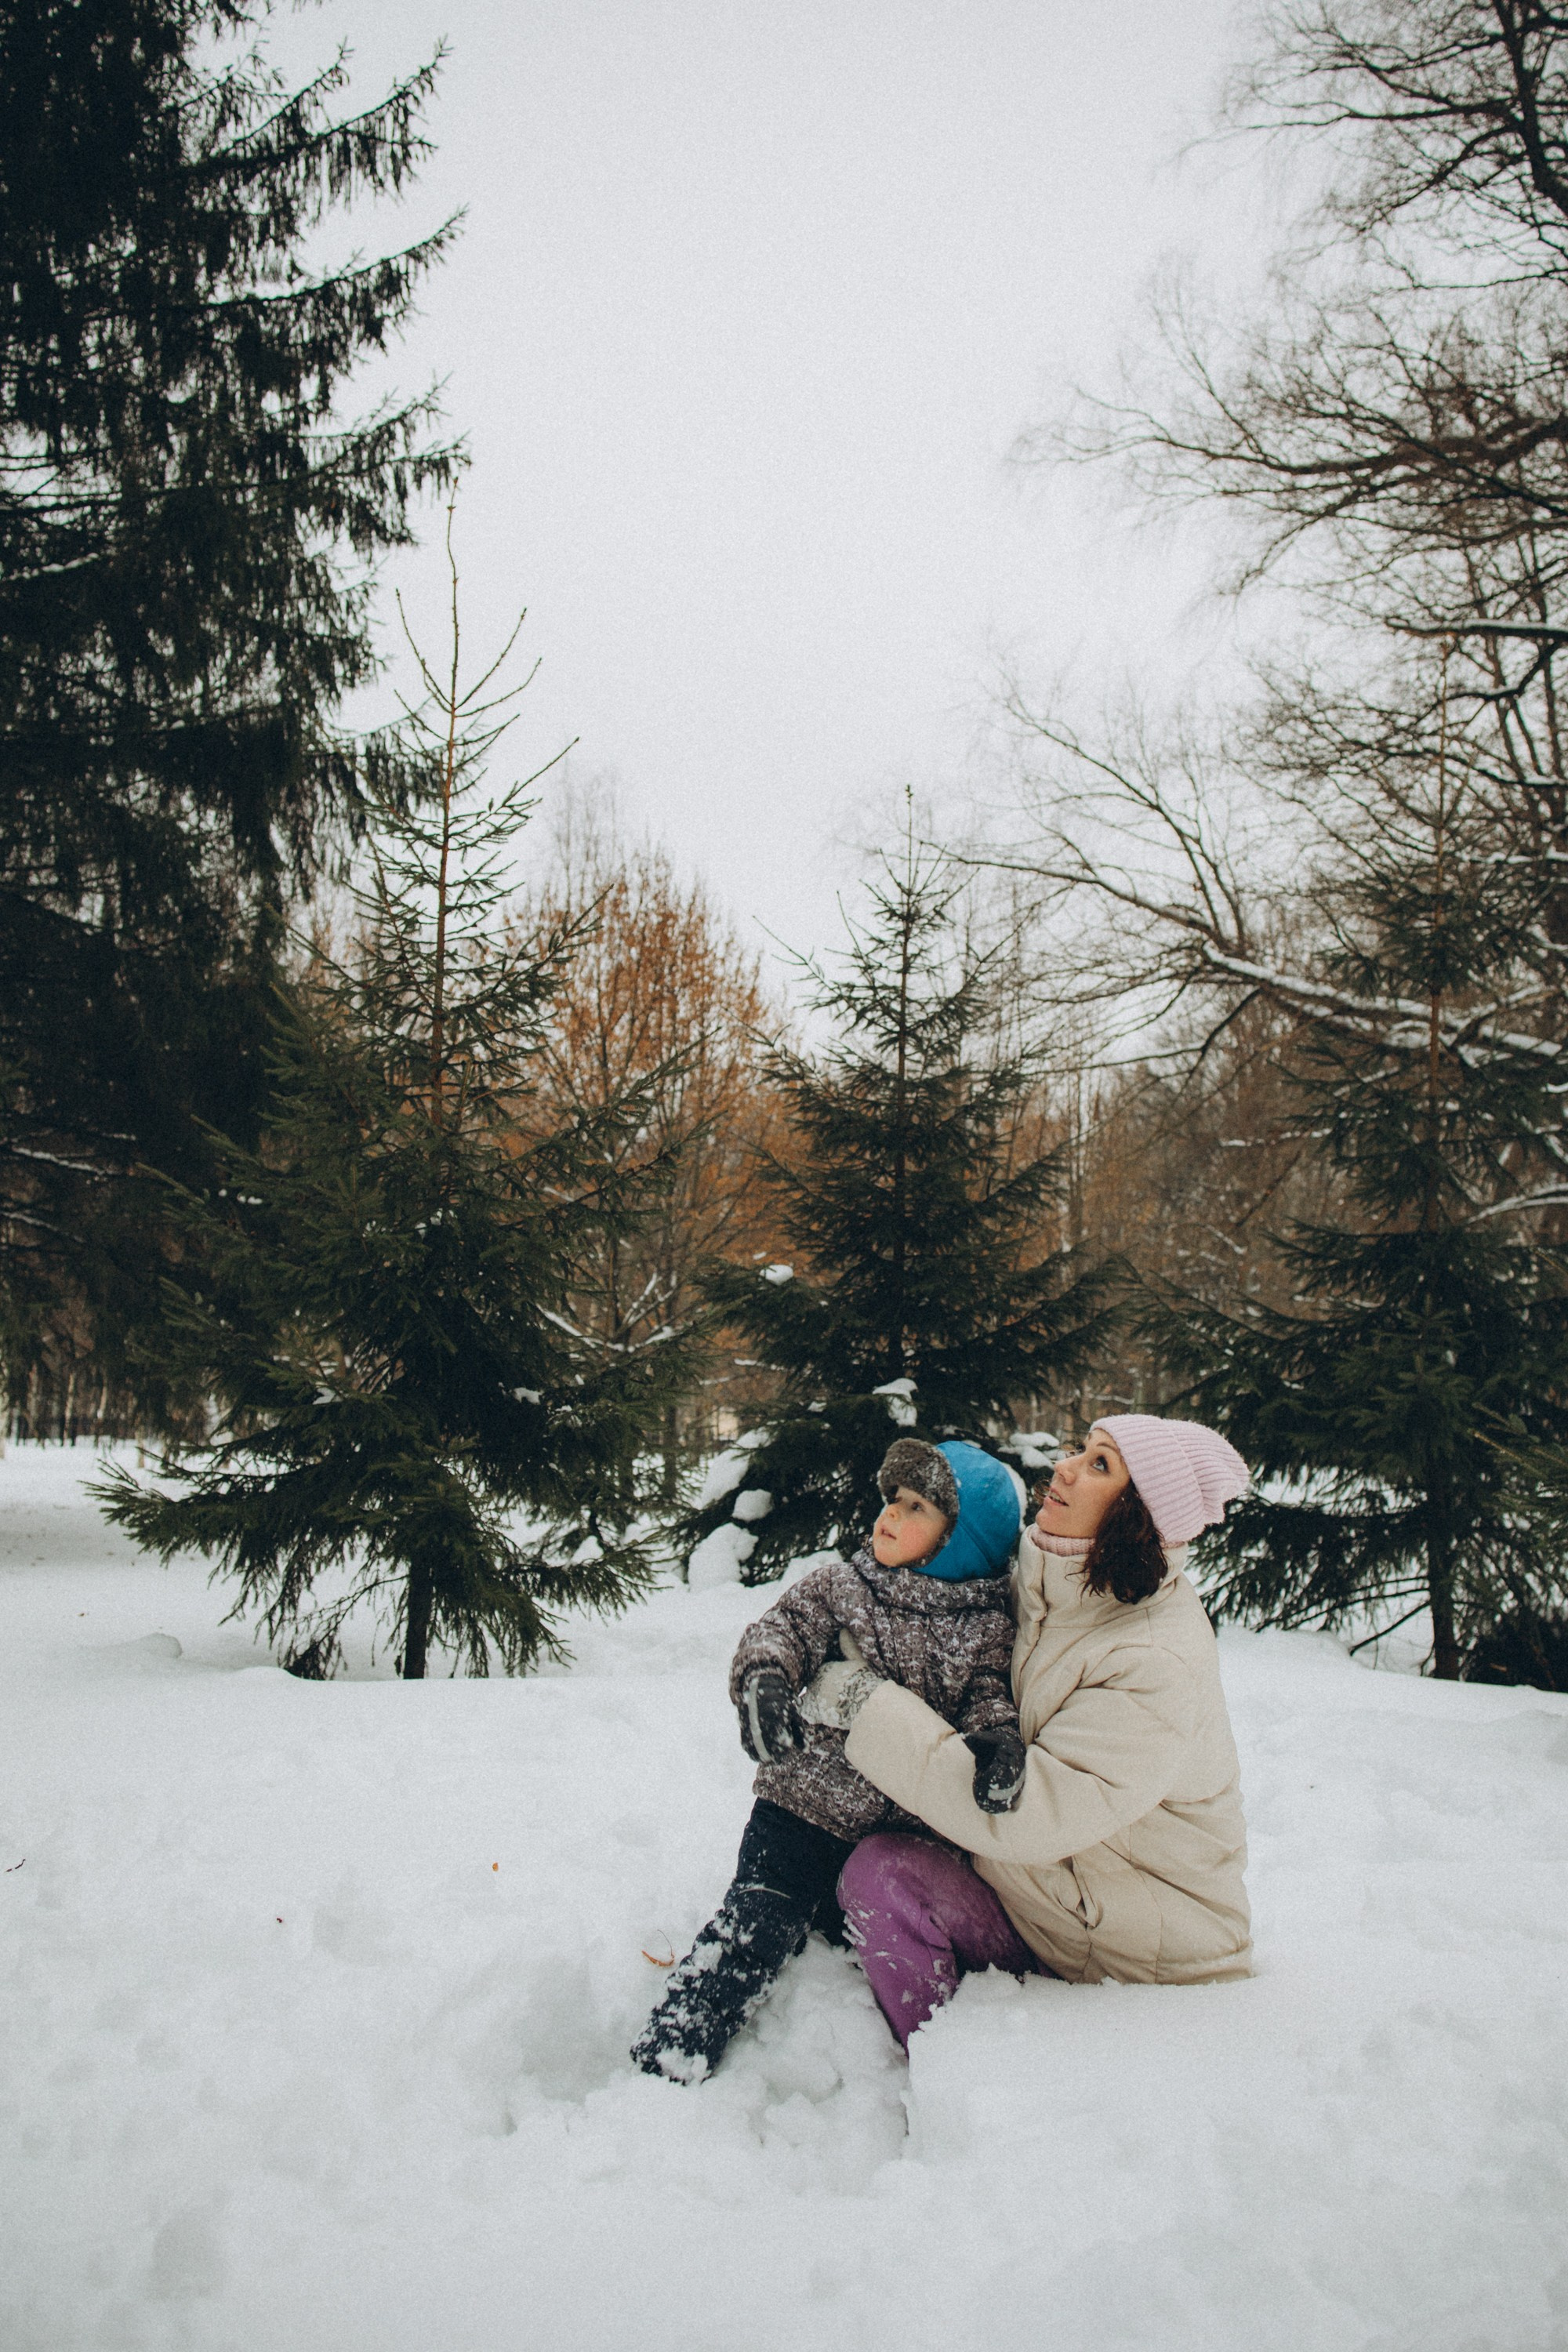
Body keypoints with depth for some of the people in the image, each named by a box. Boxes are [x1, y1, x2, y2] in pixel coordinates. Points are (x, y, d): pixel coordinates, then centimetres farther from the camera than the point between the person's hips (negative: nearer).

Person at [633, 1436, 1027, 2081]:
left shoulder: (986, 1628, 0)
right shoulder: (839, 1586, -1)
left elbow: (989, 1694, -7)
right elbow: (780, 1628, -10)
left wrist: (998, 1738, -30)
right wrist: (764, 1679, -31)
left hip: (904, 1827, 2)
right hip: (806, 1804, -2)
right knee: (757, 1927, -10)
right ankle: (667, 2058, -5)